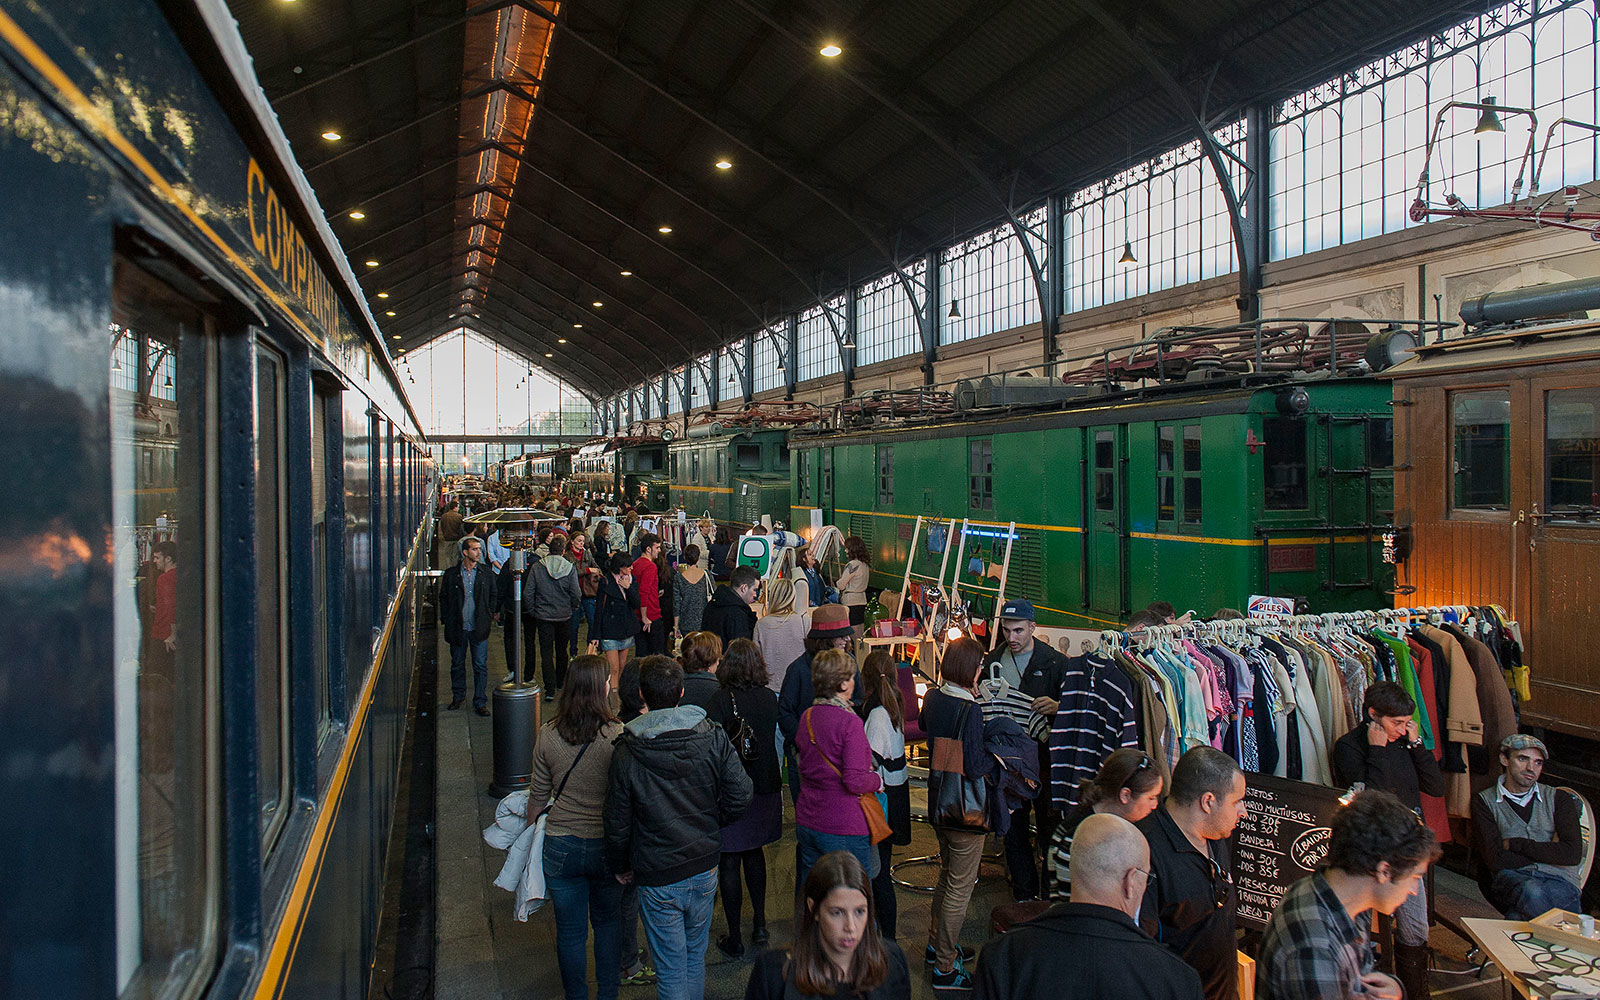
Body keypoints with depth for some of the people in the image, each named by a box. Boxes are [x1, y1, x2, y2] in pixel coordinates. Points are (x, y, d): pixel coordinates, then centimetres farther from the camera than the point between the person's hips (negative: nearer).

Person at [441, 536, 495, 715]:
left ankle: (480, 702, 6)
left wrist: (489, 616, 5)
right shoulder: (451, 574, -1)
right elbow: (443, 598, 6)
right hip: (457, 627, 0)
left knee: (480, 666, -1)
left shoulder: (485, 574, 3)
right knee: (457, 665, 13)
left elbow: (493, 596, 14)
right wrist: (446, 620, 0)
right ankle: (458, 696, 31)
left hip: (479, 628, 0)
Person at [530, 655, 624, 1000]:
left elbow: (538, 795, 2)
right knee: (608, 923, 21)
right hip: (606, 845, -1)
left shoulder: (548, 735, -10)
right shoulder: (617, 735, -18)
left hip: (561, 846, 1)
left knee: (570, 931, 16)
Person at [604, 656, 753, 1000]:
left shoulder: (626, 753, -15)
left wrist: (619, 866, 10)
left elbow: (618, 821, -8)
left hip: (658, 877, -3)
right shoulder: (712, 736, -10)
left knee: (671, 969, 10)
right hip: (705, 867, 3)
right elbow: (741, 796, -9)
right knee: (695, 955, 22)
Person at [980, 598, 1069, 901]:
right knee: (1013, 827, 9)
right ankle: (1024, 896, 21)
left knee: (1049, 824, 3)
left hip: (1044, 754, -3)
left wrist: (1057, 706, -20)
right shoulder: (992, 662, 9)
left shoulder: (1055, 662, -2)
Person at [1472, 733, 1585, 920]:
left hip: (1560, 881, 0)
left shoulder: (1558, 799, 17)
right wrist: (1549, 853, 0)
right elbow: (1496, 860, -3)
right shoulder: (1484, 801, 11)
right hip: (1511, 878, 0)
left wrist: (1516, 844, -2)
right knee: (1531, 892, -38)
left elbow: (1573, 854, -1)